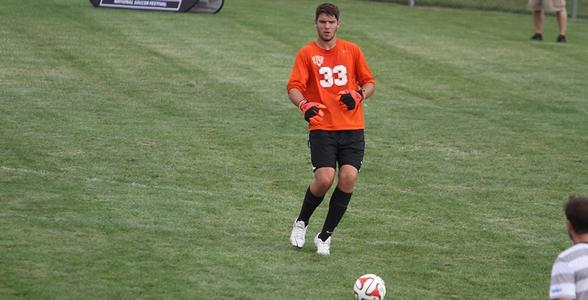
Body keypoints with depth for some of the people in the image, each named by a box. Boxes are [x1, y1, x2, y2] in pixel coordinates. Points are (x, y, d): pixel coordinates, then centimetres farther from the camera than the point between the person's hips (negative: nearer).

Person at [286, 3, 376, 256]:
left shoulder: (352, 50, 10)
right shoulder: (306, 54, 3)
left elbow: (369, 82, 15)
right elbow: (294, 87, -7)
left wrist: (359, 95, -8)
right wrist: (304, 105, -28)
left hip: (352, 128, 2)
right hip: (321, 128, -2)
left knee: (348, 178, -13)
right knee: (324, 178, -18)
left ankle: (325, 235, 3)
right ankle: (301, 223, 11)